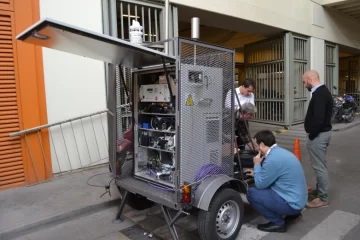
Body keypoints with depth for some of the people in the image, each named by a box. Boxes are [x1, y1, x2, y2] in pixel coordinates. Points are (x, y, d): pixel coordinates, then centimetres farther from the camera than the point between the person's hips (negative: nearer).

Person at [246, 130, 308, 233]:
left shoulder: (272, 159, -24)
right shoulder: (280, 152, 6)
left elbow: (260, 184, -14)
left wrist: (257, 165, -2)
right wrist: (256, 173, 21)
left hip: (292, 203, -9)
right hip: (298, 199, 9)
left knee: (251, 193, -11)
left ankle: (278, 223, 1)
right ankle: (293, 214, 22)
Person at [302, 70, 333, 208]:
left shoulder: (319, 94, -21)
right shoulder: (323, 91, 12)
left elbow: (318, 118, -28)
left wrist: (311, 135, -17)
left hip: (318, 135, -11)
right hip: (323, 132, 11)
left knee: (319, 166, -3)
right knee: (320, 165, 20)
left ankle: (323, 199, 7)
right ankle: (319, 190, 34)